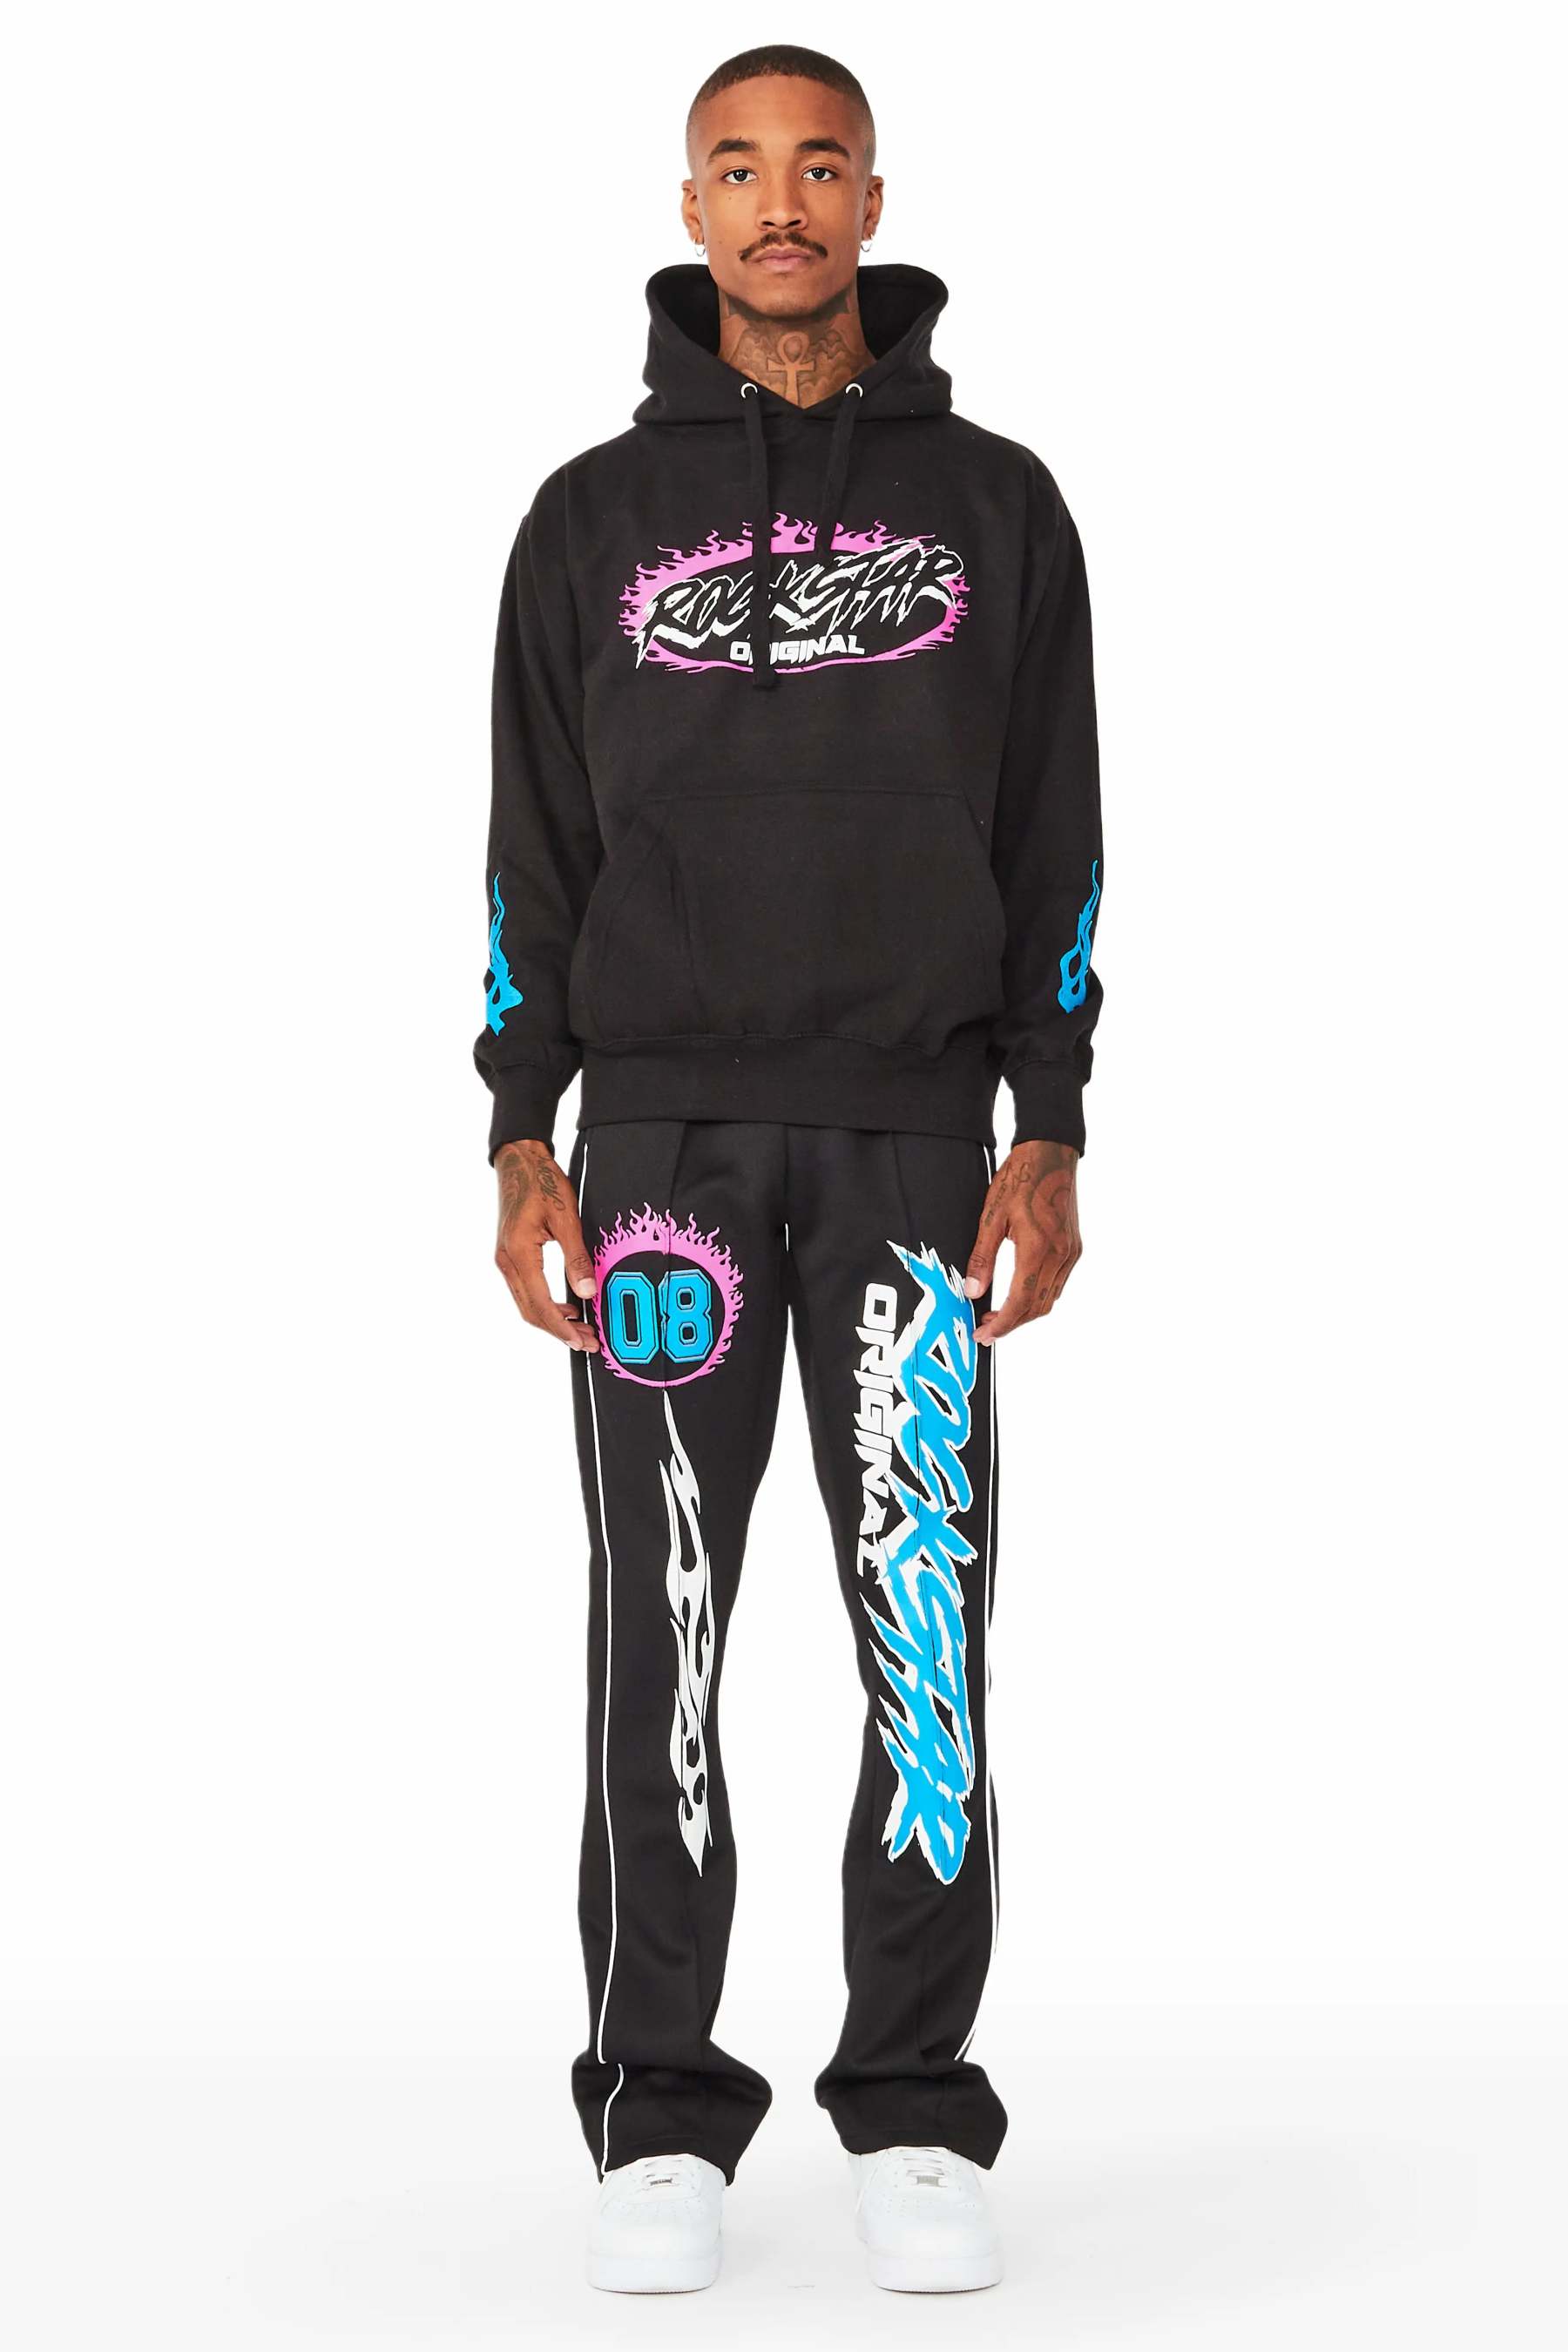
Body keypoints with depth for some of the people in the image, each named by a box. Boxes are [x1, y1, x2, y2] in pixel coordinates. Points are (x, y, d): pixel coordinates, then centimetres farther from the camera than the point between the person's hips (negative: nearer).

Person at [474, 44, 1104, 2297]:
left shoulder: (994, 505, 6)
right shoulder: (596, 516, 6)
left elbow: (1054, 842, 5)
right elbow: (536, 848, 6)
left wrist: (1052, 1139, -4)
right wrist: (523, 1149, -3)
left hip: (914, 1145, 0)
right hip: (666, 1138, 0)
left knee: (925, 1627, -3)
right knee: (664, 1643, -1)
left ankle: (914, 2121, 8)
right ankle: (663, 2128, 8)